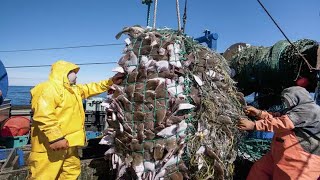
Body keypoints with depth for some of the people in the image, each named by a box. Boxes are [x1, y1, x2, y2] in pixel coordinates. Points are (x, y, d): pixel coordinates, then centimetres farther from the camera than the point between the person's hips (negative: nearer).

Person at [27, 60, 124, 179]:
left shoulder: (73, 89, 15)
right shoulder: (48, 89, -17)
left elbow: (90, 89, 21)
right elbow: (43, 116, -29)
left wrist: (110, 82, 14)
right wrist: (56, 138, -32)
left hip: (67, 143, 10)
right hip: (50, 145, -10)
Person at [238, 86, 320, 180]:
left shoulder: (310, 109, -17)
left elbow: (284, 123, -28)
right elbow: (276, 118, 14)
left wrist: (254, 125, -32)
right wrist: (259, 113, -4)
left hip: (299, 161, -9)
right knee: (259, 170, 10)